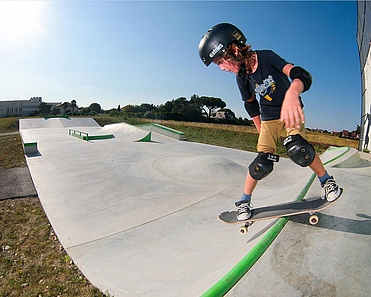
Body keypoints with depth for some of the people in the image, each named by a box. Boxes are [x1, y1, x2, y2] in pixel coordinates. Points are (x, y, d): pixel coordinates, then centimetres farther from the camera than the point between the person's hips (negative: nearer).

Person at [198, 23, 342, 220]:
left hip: (291, 112, -2)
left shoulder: (267, 57, -21)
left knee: (297, 149, -29)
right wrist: (261, 130, 13)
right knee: (262, 163, -11)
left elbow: (302, 75, -36)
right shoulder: (242, 77, -9)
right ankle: (244, 201, 9)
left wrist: (292, 93, -59)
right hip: (269, 118, 2)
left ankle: (327, 181, -3)